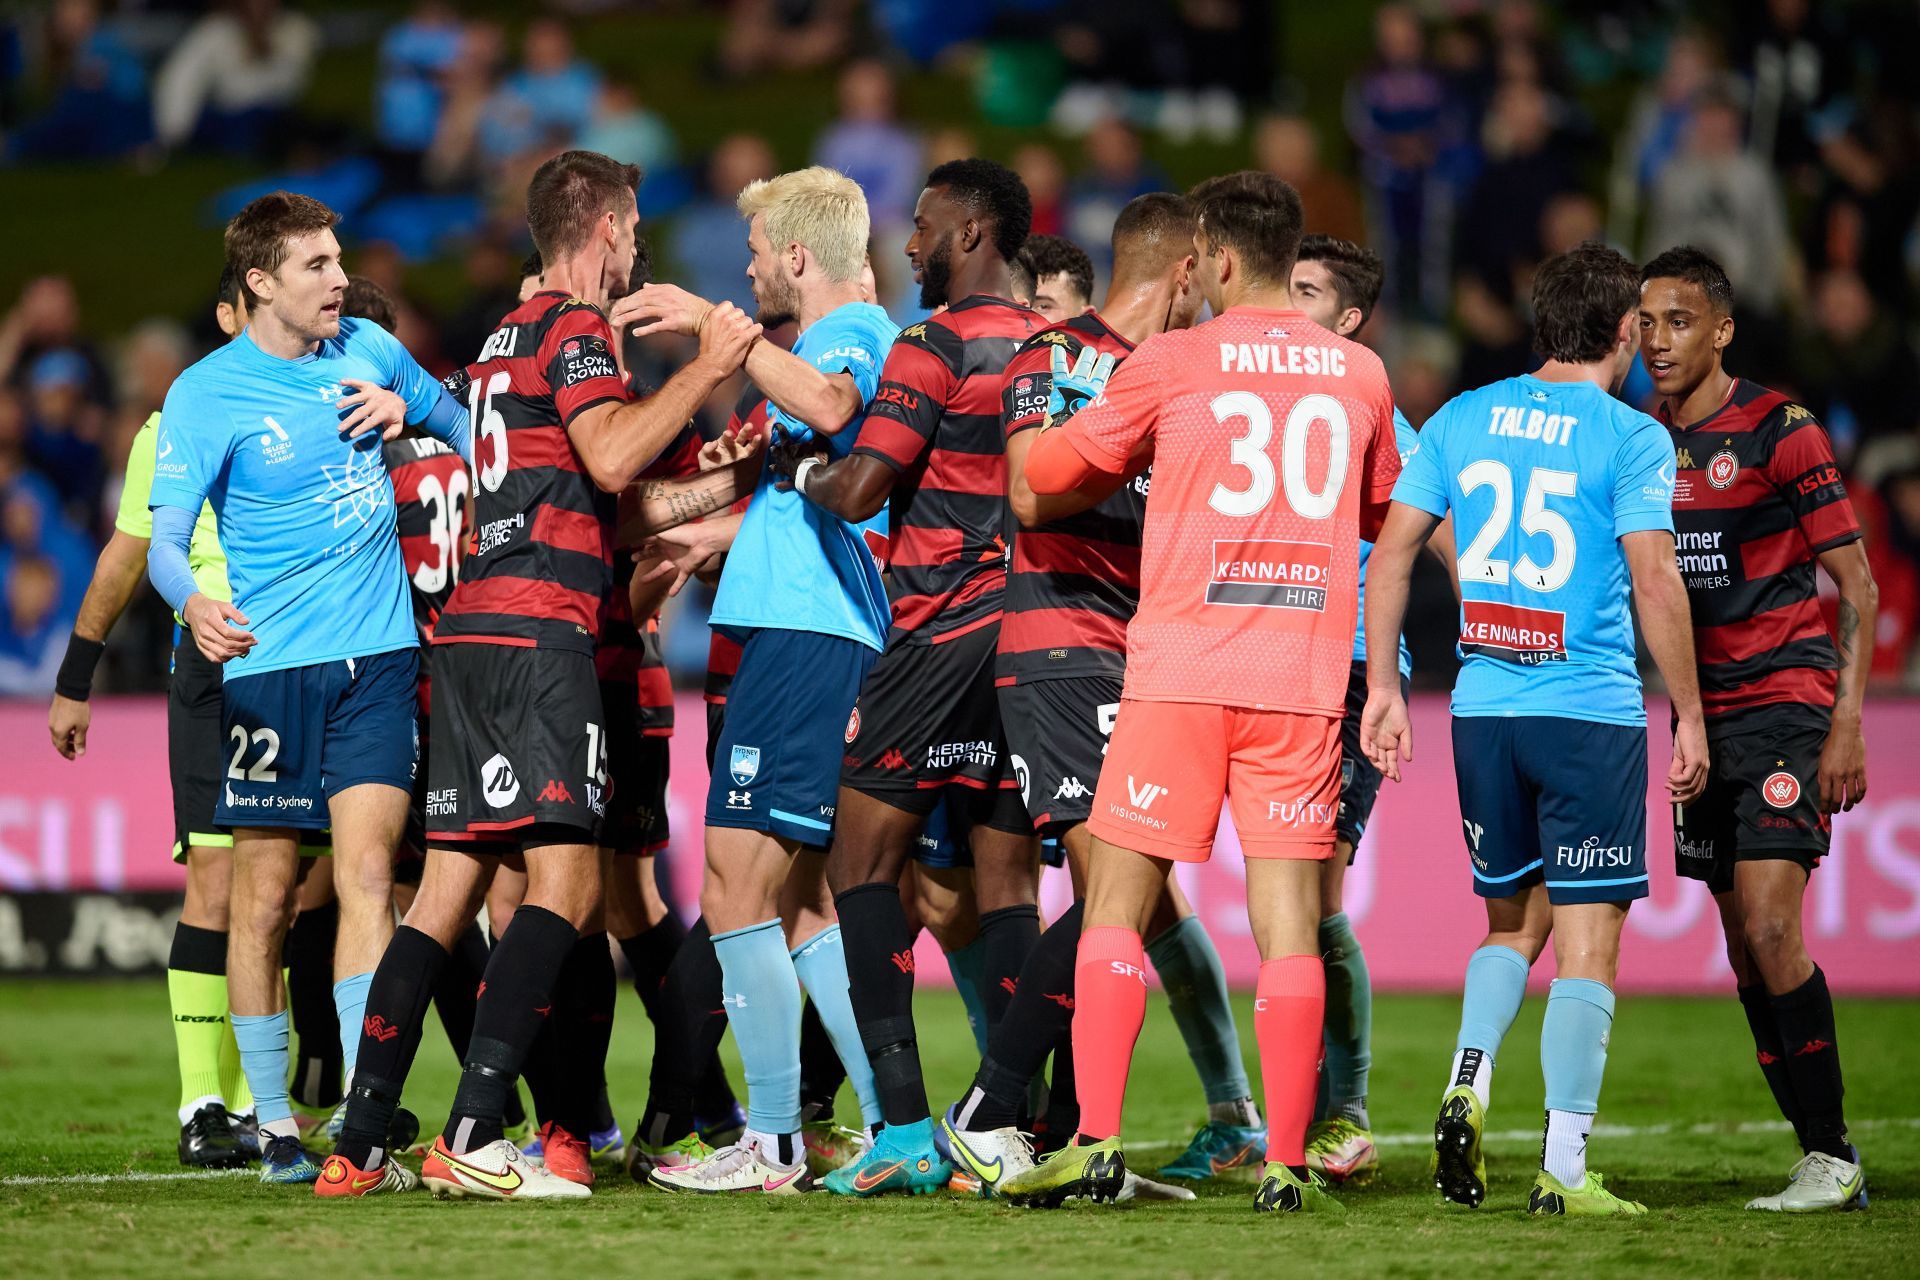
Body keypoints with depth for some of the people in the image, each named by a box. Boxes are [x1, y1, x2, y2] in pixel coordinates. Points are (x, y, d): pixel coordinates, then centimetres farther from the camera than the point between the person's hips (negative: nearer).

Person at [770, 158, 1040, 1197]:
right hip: (1030, 632, 7)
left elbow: (858, 489, -15)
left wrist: (800, 472, 7)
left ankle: (905, 1129, -12)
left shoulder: (937, 345, -10)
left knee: (862, 865, -2)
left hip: (943, 635, -7)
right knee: (1006, 885, 8)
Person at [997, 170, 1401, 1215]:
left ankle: (1096, 1141, -5)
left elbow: (1048, 472, 7)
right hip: (1304, 677, 3)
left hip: (1182, 670, -3)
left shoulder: (1172, 363, -2)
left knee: (1117, 901, 3)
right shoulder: (1360, 374, 8)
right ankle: (1287, 1163, -2)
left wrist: (1031, 437, 29)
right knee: (1288, 913, 2)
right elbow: (1381, 511, 24)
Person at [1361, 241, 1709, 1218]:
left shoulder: (1462, 420, 9)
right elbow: (1654, 581, -12)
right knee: (1587, 940, 0)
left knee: (1514, 918, 21)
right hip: (1592, 711, -5)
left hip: (1482, 708, 5)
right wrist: (1688, 716, -5)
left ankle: (1467, 1082, -3)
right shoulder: (1631, 439, -5)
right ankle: (1563, 1167, -5)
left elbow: (1390, 552, 7)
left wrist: (1383, 686, 11)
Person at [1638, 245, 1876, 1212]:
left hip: (1787, 705, -6)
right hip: (1705, 719, 6)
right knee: (1746, 951, 4)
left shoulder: (1780, 433, -8)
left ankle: (1829, 1155, -8)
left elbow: (1858, 588, -6)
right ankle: (1828, 1162, 10)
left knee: (1771, 930, -16)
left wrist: (1847, 723, -13)